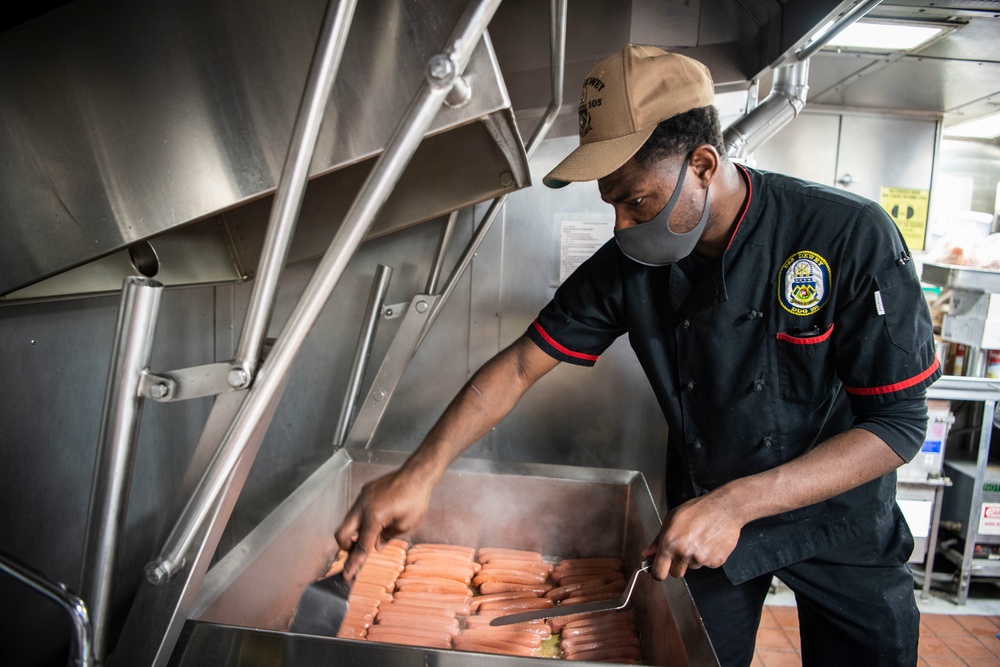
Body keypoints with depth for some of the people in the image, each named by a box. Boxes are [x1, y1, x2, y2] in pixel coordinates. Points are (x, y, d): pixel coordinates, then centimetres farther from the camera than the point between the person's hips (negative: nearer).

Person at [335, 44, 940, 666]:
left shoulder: (850, 237, -26)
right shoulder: (628, 265, -16)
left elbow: (899, 425, -24)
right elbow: (522, 363, -13)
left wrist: (737, 502, -33)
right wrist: (418, 473, -23)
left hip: (840, 522, -1)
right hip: (702, 521, 2)